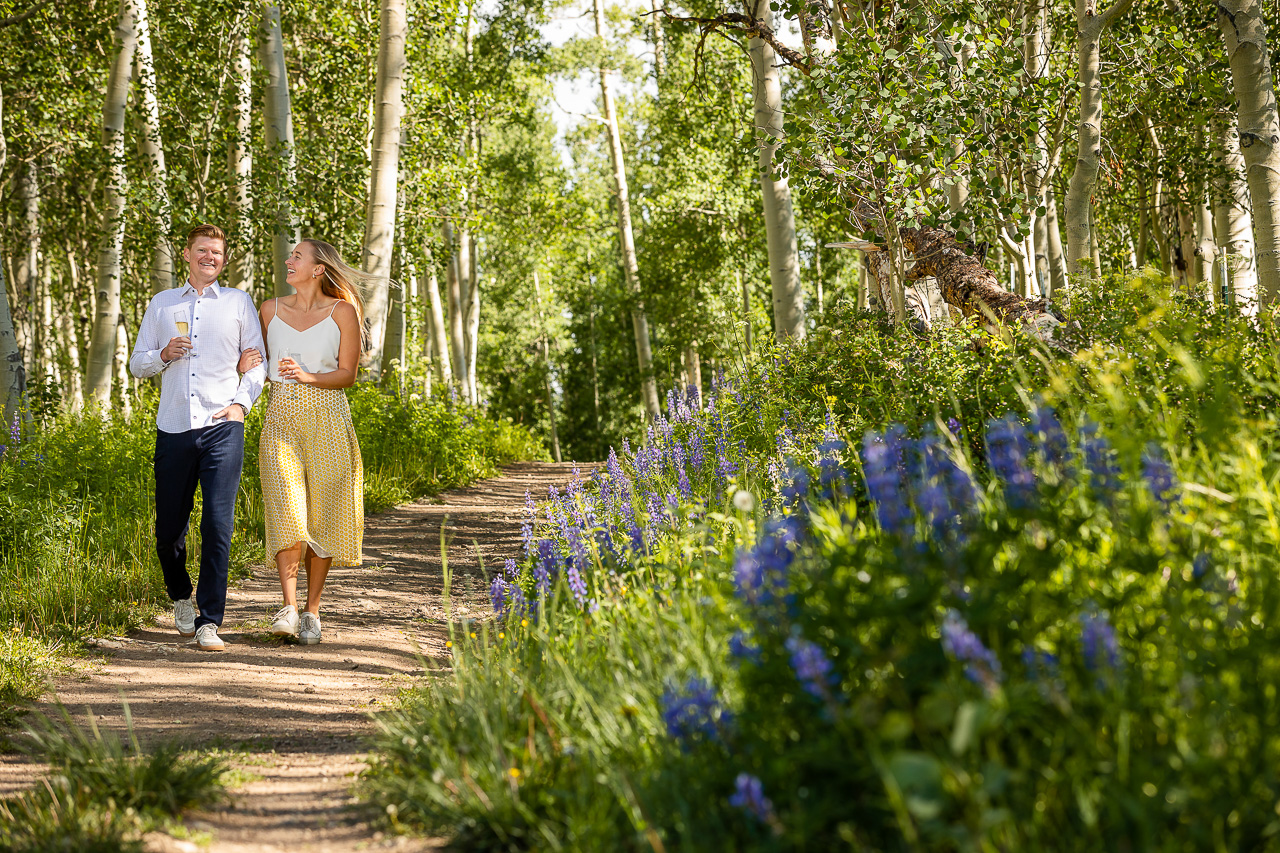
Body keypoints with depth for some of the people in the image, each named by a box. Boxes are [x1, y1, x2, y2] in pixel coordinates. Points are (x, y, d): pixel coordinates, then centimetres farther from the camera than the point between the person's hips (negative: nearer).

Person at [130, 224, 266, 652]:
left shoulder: (238, 302, 11)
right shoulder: (162, 304, 15)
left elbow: (257, 360, 13)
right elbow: (137, 364, 17)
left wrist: (241, 402, -2)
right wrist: (164, 355, -4)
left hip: (222, 427, -2)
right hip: (173, 428, 2)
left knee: (218, 524, -13)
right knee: (169, 528, 4)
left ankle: (209, 622, -10)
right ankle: (181, 597, 32)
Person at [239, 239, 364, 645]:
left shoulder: (342, 312, 1)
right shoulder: (270, 310, 10)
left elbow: (347, 375, -1)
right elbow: (254, 360, 23)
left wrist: (308, 376, -18)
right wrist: (245, 365, 0)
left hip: (327, 419, -1)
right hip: (282, 418, 1)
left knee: (322, 516, 2)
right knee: (287, 510, -14)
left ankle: (312, 610, 13)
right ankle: (288, 608, -18)